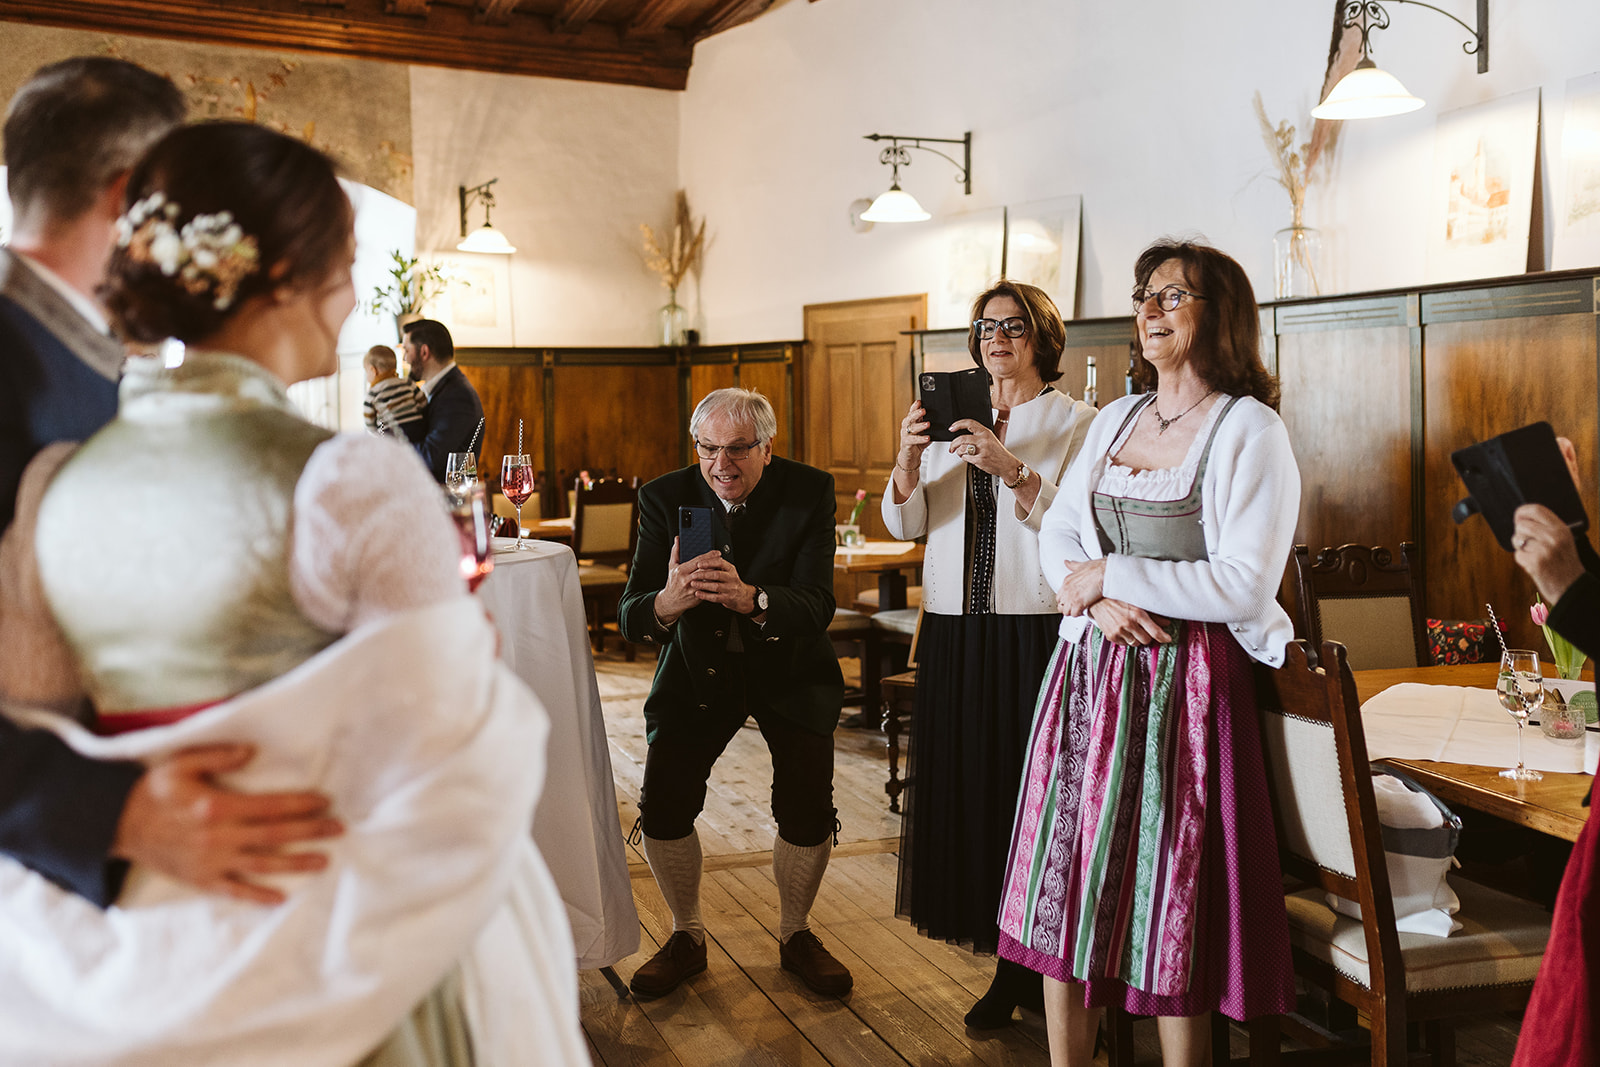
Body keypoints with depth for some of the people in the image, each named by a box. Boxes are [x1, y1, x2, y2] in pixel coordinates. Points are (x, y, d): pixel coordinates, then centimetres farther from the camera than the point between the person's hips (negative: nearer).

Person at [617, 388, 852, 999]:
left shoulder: (809, 492, -16)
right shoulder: (666, 498, -13)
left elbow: (817, 606, -25)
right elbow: (630, 617, -19)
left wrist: (750, 598, -46)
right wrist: (667, 603, -43)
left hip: (790, 670, -1)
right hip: (698, 671, 1)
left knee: (808, 812, -12)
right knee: (662, 807, -11)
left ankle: (796, 936, 16)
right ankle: (687, 937, 15)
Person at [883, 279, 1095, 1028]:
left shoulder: (1074, 422, 1)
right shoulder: (954, 417, 14)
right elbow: (903, 523, 5)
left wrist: (1011, 468, -23)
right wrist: (908, 458, -11)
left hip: (1036, 630, -4)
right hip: (955, 630, 5)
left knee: (1031, 788, -2)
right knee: (965, 786, 6)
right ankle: (1004, 960, 18)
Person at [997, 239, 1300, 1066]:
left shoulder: (1250, 431, -8)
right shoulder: (1114, 420, 13)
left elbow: (1245, 585, -15)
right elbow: (1057, 534, 12)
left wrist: (1106, 575, -12)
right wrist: (1096, 600, -10)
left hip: (1184, 679, -6)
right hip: (1091, 671, 6)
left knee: (1170, 894, 1)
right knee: (1066, 878, 9)